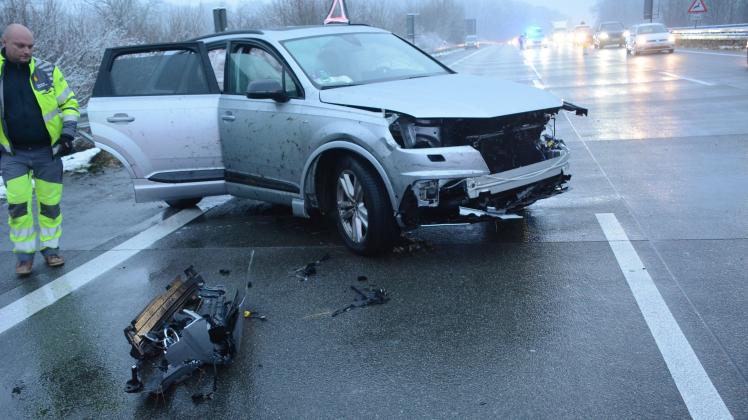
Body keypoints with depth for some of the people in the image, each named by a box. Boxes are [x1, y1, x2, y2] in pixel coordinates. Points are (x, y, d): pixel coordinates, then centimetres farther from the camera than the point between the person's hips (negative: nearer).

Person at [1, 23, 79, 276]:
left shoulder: (47, 71, -2)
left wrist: (68, 132, -8)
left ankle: (50, 248, 22)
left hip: (48, 151, 0)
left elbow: (69, 103, 5)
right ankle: (24, 254, 10)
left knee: (50, 203, 6)